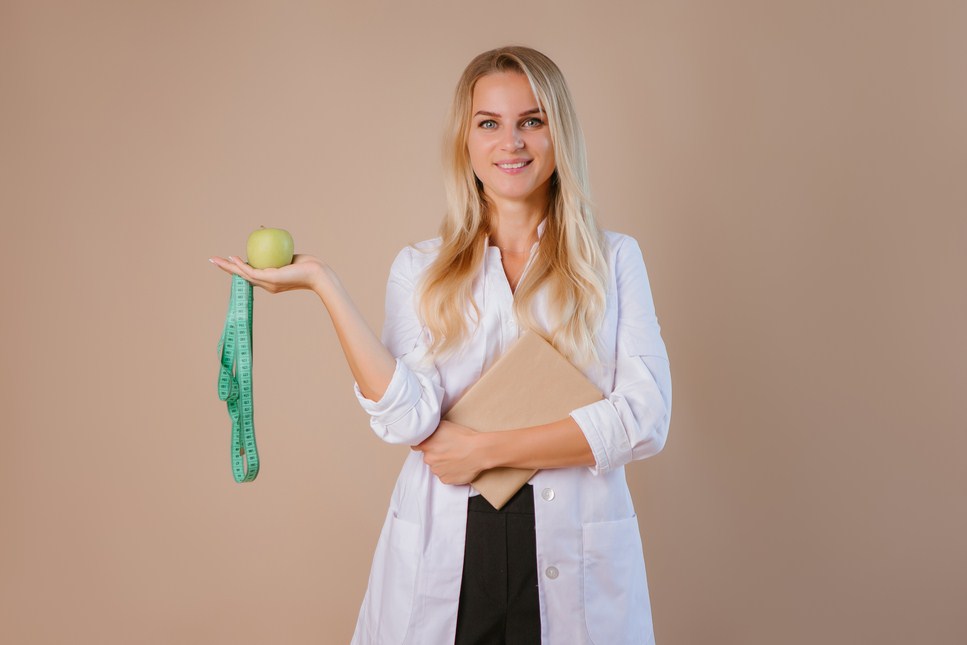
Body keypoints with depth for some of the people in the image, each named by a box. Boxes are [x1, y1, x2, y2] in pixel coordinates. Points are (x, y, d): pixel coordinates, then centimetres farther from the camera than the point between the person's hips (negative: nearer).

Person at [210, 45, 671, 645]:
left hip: (578, 560, 0)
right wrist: (322, 282, -13)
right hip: (444, 556, 1)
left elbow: (644, 417, -7)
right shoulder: (420, 269, 4)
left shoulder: (613, 259, 3)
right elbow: (409, 420, -10)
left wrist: (487, 447, -10)